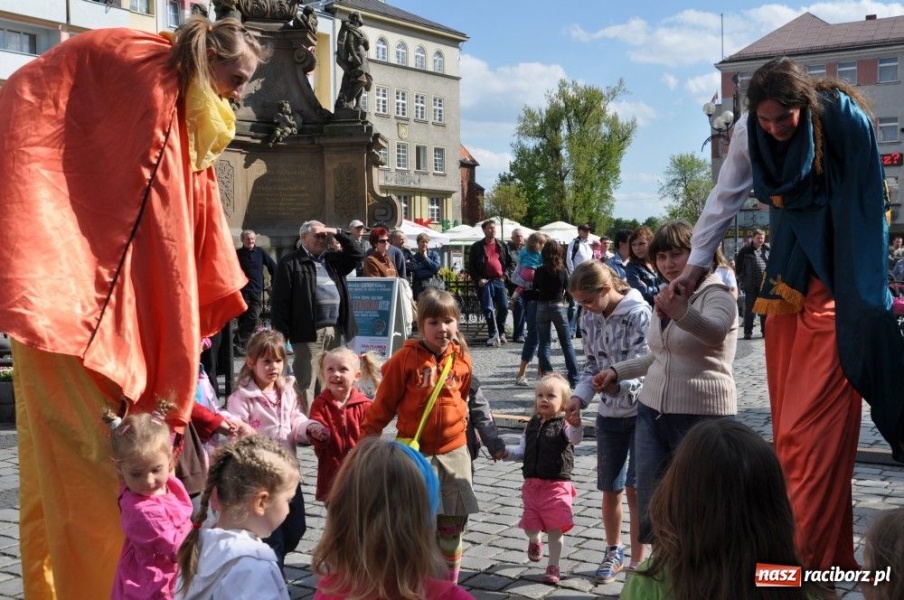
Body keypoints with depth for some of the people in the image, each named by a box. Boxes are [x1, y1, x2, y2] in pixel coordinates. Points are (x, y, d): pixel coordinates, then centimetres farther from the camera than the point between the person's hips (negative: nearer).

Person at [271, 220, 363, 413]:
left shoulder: (332, 260, 19)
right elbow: (281, 300, -7)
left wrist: (338, 234, 9)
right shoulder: (290, 263, -1)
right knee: (306, 384, -4)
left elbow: (357, 254, 19)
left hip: (335, 330, 6)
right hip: (309, 332, -6)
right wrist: (281, 334, -13)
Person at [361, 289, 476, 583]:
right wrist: (369, 436, -1)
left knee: (453, 522, 11)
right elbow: (384, 402, -4)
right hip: (416, 452, -4)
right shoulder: (406, 357, -10)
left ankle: (450, 582, 28)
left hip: (454, 451, 4)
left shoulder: (462, 359, 1)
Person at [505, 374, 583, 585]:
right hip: (532, 483, 4)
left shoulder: (564, 425, -9)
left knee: (555, 528, 1)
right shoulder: (532, 425, 7)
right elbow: (522, 451, 12)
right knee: (530, 524, 11)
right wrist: (505, 451, -6)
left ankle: (553, 566, 17)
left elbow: (575, 439, -30)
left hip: (557, 484, -4)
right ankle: (534, 541, 45)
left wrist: (576, 425, -51)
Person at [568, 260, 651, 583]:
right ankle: (613, 552, 31)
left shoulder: (639, 314, -17)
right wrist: (579, 396, -9)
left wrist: (618, 384, -37)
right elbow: (592, 364, 7)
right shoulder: (590, 319, 2)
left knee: (635, 489, -4)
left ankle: (637, 561, 9)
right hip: (608, 413, 6)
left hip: (641, 411, -5)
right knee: (609, 488, 12)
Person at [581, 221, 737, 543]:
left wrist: (681, 314, -54)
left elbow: (715, 332, -34)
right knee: (649, 511, 8)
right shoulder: (668, 298, 16)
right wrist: (617, 371, 24)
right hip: (652, 411, 8)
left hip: (701, 418, -8)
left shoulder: (716, 296, -10)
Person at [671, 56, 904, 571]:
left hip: (837, 286, -5)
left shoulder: (846, 121, -14)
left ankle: (807, 559, -6)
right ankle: (830, 552, 18)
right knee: (791, 425, 7)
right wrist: (696, 264, 13)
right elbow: (725, 200, 11)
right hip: (788, 280, 5)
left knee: (813, 426, -11)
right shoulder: (749, 133, 0)